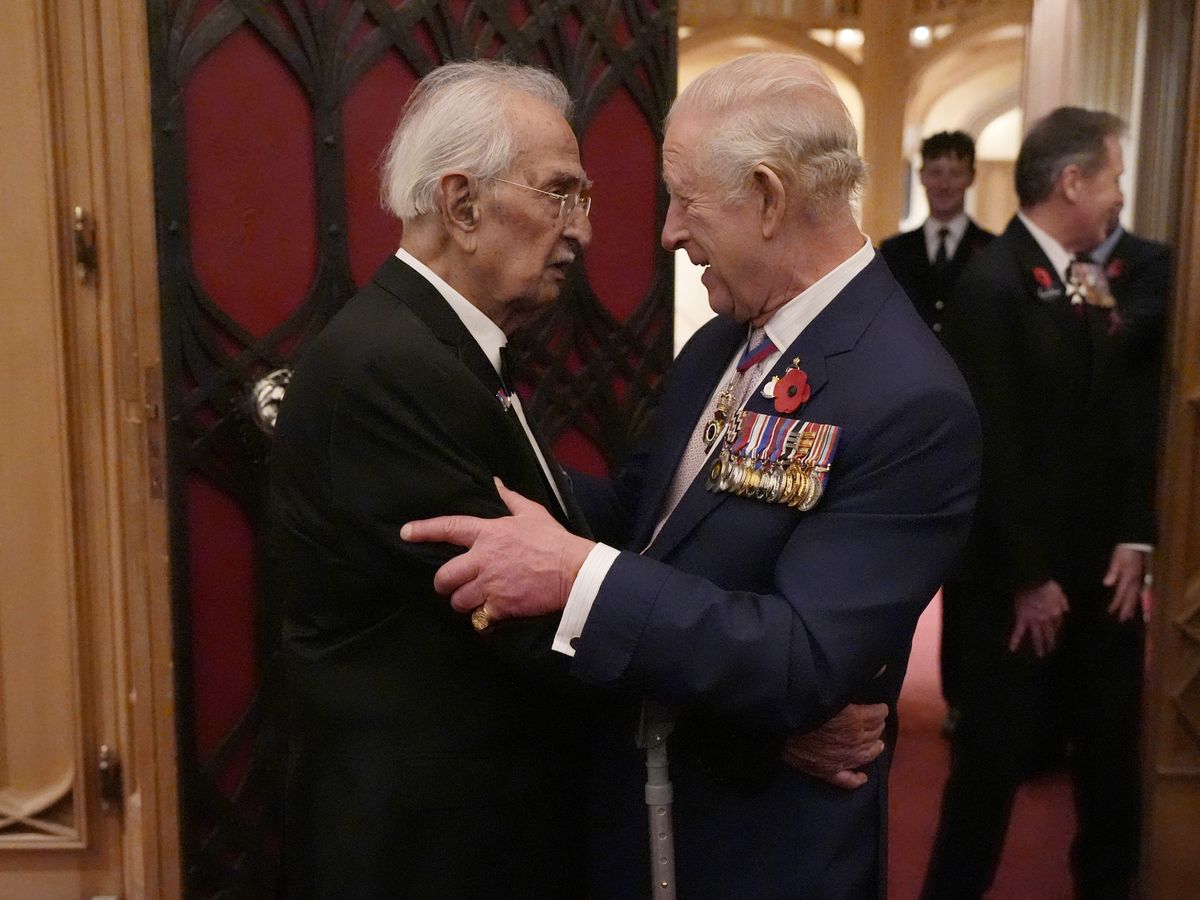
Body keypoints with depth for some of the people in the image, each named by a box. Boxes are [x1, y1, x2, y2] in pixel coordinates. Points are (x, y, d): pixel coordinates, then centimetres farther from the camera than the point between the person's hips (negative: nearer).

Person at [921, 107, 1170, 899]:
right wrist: (1029, 578, -14)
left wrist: (1134, 539, 0)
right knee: (998, 751, 6)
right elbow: (995, 448, -17)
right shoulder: (992, 285, -16)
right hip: (1026, 576, -7)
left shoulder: (1104, 281, 7)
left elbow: (1128, 412, 8)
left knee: (1112, 744, 16)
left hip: (1103, 564, 7)